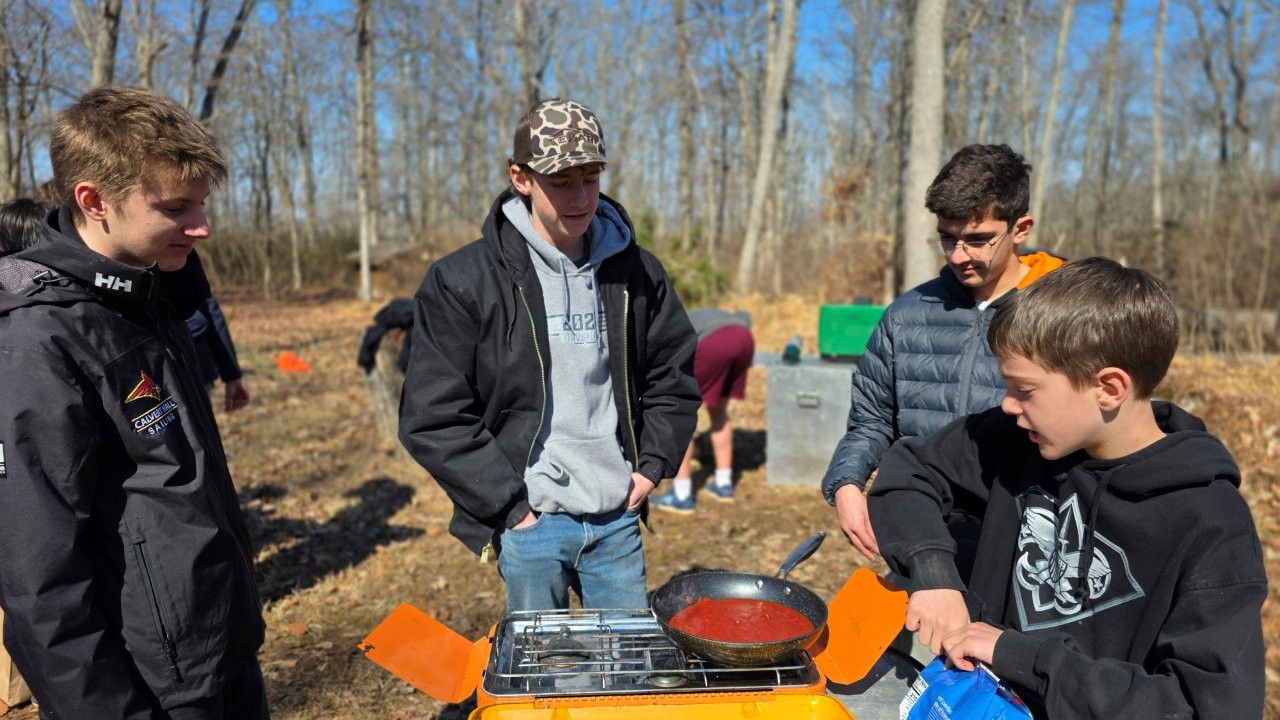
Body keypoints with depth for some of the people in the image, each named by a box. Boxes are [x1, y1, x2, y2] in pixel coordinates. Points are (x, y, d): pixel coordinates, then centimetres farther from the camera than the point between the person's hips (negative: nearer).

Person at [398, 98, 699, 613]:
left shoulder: (637, 272, 3)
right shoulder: (463, 281, -8)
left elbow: (675, 375, 14)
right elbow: (432, 416, -9)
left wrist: (653, 465, 2)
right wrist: (510, 506, -12)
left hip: (618, 517, 4)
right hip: (529, 522, -3)